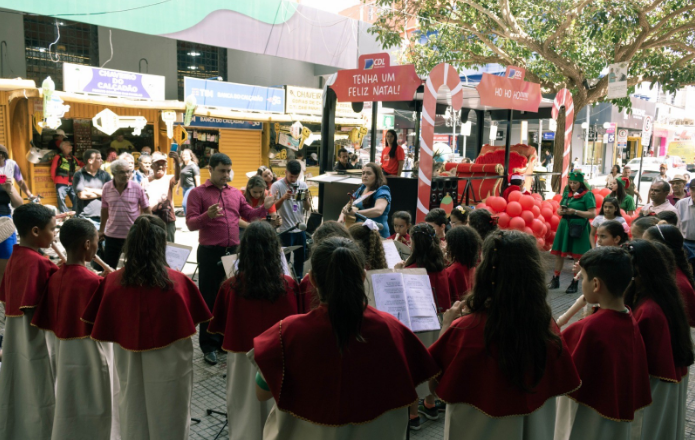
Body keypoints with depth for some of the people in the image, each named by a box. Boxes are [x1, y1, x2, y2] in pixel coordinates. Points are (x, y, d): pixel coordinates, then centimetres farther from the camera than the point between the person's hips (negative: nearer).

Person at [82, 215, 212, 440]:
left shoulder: (112, 281, -11)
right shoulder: (178, 281, -18)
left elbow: (103, 328, -3)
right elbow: (193, 324, -8)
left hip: (130, 366, 3)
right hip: (169, 366, -2)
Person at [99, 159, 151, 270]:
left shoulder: (137, 188, -8)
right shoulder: (106, 188, -1)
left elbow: (146, 209, -2)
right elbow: (104, 209, 11)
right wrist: (101, 230, 15)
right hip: (112, 235, 2)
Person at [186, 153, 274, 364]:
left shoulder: (236, 193, 11)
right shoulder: (198, 193, -5)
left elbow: (248, 213, 17)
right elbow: (190, 223, -12)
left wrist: (264, 208, 0)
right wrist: (207, 216, -30)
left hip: (233, 251, 5)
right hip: (210, 252, -5)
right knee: (210, 298, 2)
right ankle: (209, 346, 13)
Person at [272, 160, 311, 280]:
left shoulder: (303, 185, 4)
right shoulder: (277, 186, -9)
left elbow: (308, 208, 7)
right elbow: (273, 207, -11)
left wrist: (306, 198, -14)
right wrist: (283, 198, -27)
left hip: (300, 228, 5)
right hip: (285, 229, -5)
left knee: (300, 257, 16)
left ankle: (299, 280, 31)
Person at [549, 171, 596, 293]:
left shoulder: (587, 195, -6)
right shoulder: (566, 193, 10)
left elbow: (592, 214, -12)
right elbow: (559, 209, 18)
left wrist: (575, 211, -18)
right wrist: (561, 211, -5)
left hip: (579, 227, -6)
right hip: (564, 225, 6)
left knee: (577, 256, 2)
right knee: (559, 254, 9)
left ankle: (574, 283, 11)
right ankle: (555, 280, 20)